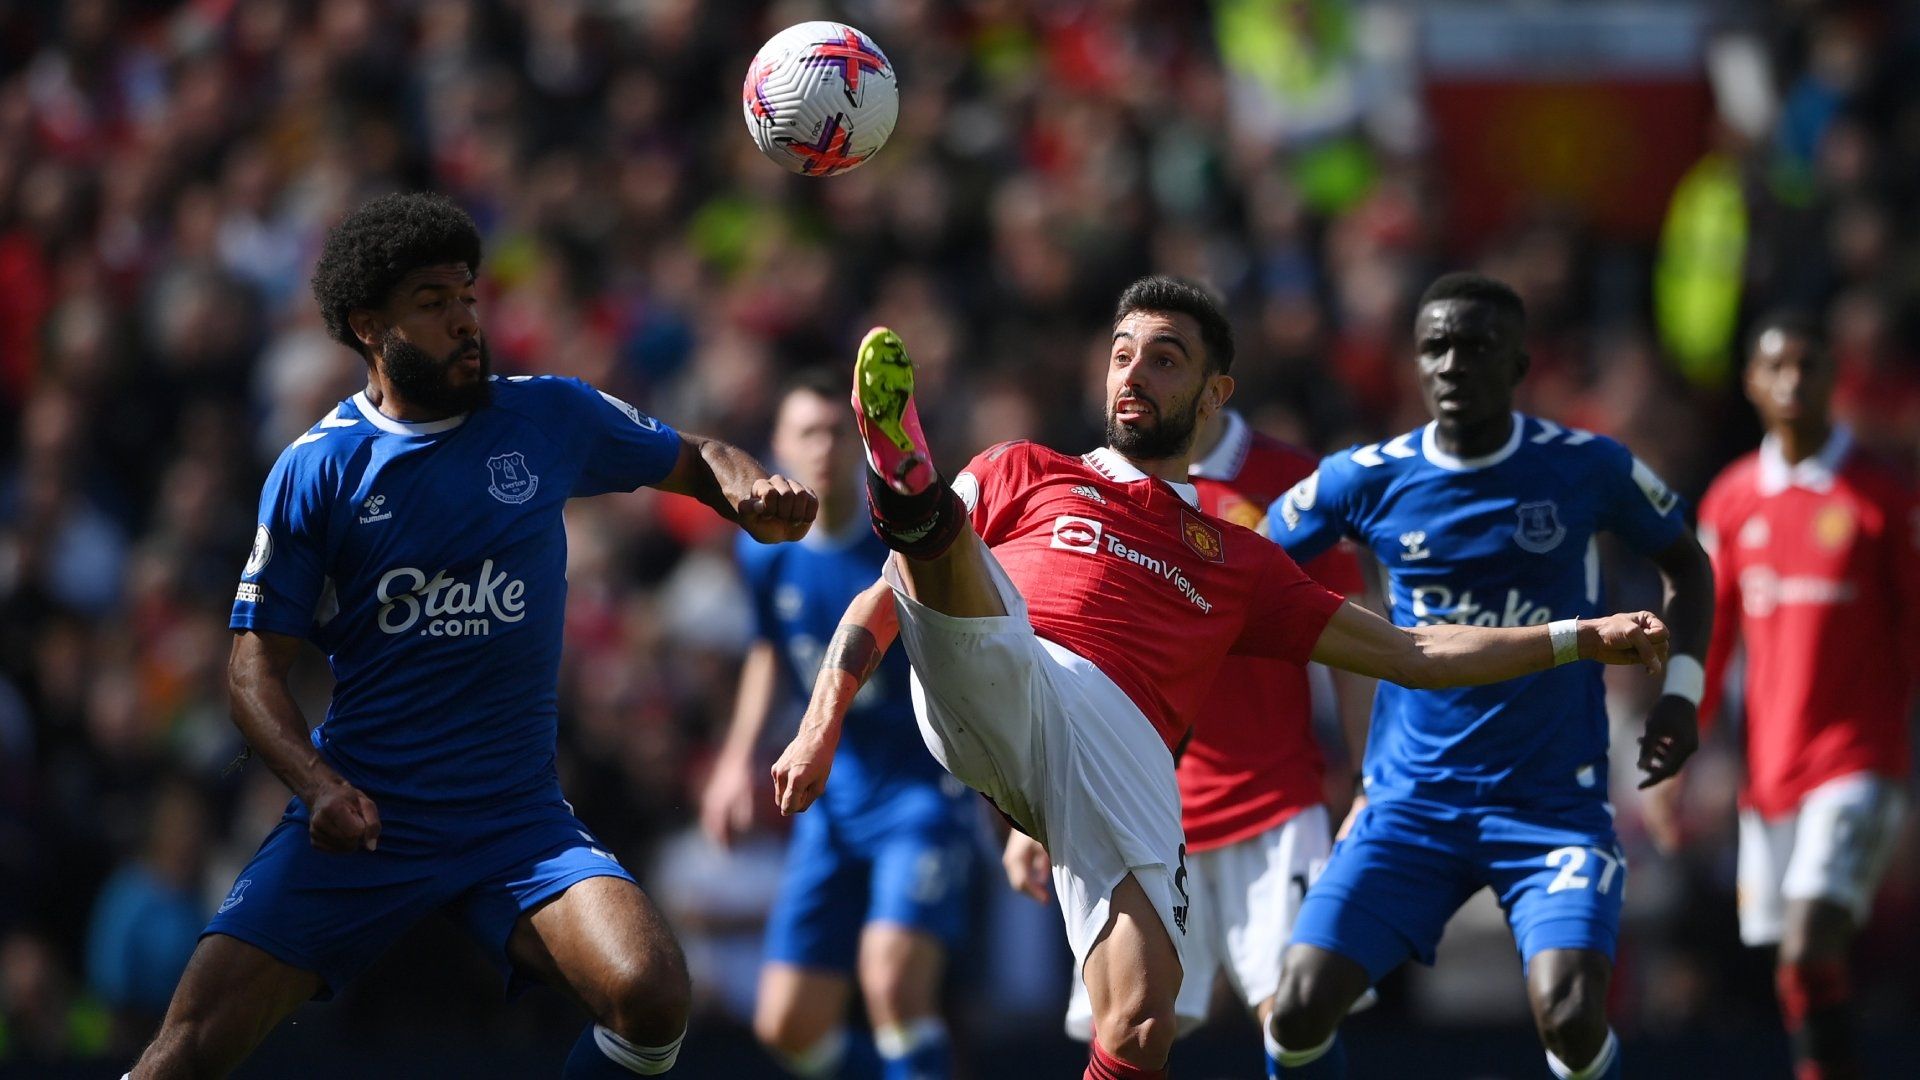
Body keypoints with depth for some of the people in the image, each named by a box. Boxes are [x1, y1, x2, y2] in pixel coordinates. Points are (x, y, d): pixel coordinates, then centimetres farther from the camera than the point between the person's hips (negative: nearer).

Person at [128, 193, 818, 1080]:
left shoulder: (551, 417, 5)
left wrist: (748, 490, -5)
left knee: (652, 998, -25)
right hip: (359, 822, -1)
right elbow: (256, 661, 1)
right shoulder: (316, 468, 0)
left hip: (518, 821, 1)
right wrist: (319, 786, -17)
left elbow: (692, 459, 20)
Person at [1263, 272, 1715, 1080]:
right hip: (1411, 797, 2)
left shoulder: (1587, 469, -4)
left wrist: (1681, 689, 0)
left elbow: (1685, 564, 13)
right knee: (1301, 1007, -13)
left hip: (1552, 800, -2)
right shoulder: (1366, 480, -2)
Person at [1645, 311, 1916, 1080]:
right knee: (1801, 974, 5)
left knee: (1809, 952, -19)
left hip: (1857, 764, -4)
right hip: (1768, 772, 4)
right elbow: (1708, 642, 14)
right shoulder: (1732, 501, 10)